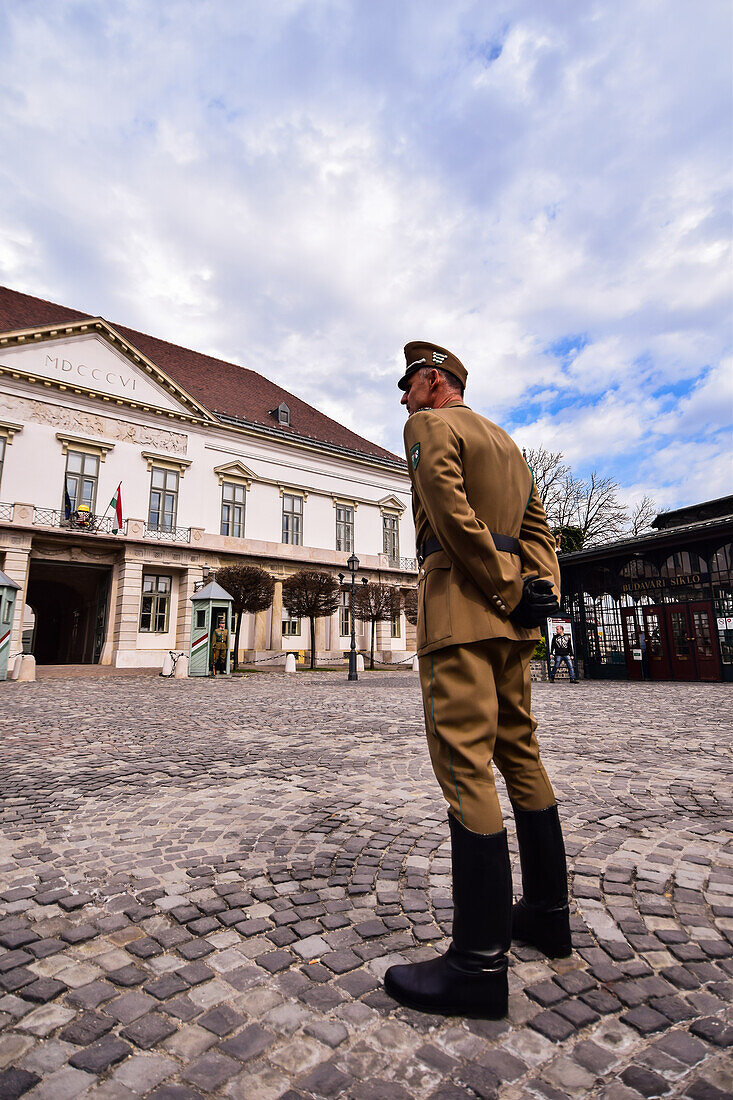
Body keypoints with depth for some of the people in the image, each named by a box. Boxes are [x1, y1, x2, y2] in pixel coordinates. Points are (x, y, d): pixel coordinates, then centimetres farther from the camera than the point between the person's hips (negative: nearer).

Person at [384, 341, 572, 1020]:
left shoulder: (430, 425, 0)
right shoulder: (505, 441, 26)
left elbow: (450, 512, -16)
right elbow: (537, 525, 18)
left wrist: (506, 590, -12)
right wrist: (541, 591, 6)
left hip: (461, 603, -9)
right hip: (511, 622, 9)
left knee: (464, 762, -9)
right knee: (519, 750, 13)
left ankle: (480, 963, -2)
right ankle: (549, 913, 24)